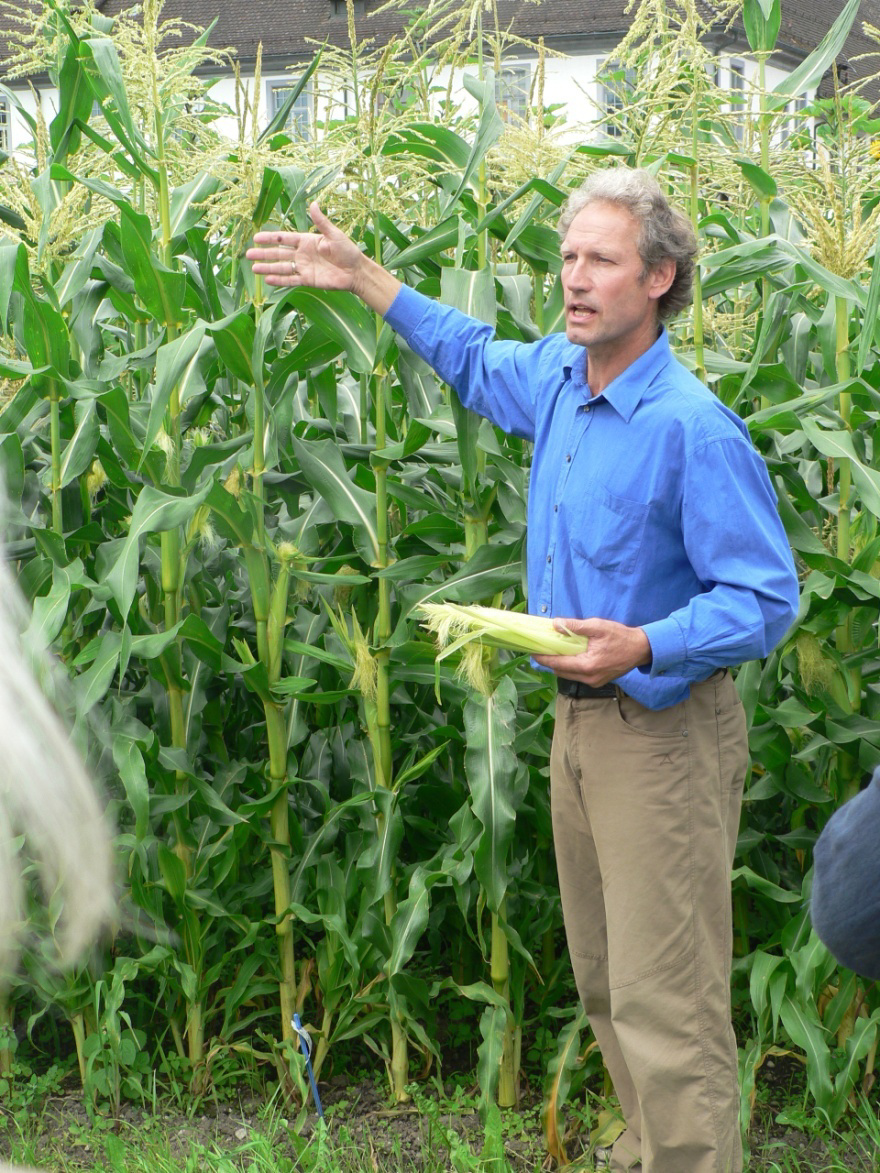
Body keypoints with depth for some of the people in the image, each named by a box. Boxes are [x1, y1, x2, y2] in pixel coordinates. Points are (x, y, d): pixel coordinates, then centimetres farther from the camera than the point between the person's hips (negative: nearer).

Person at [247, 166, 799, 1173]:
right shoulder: (557, 378, 4)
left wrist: (641, 648, -34)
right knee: (606, 986, 18)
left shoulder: (693, 428, -21)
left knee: (665, 1005, -7)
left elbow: (763, 598, -20)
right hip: (579, 716, 8)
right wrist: (363, 279, 26)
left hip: (663, 733, -8)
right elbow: (474, 358, 28)